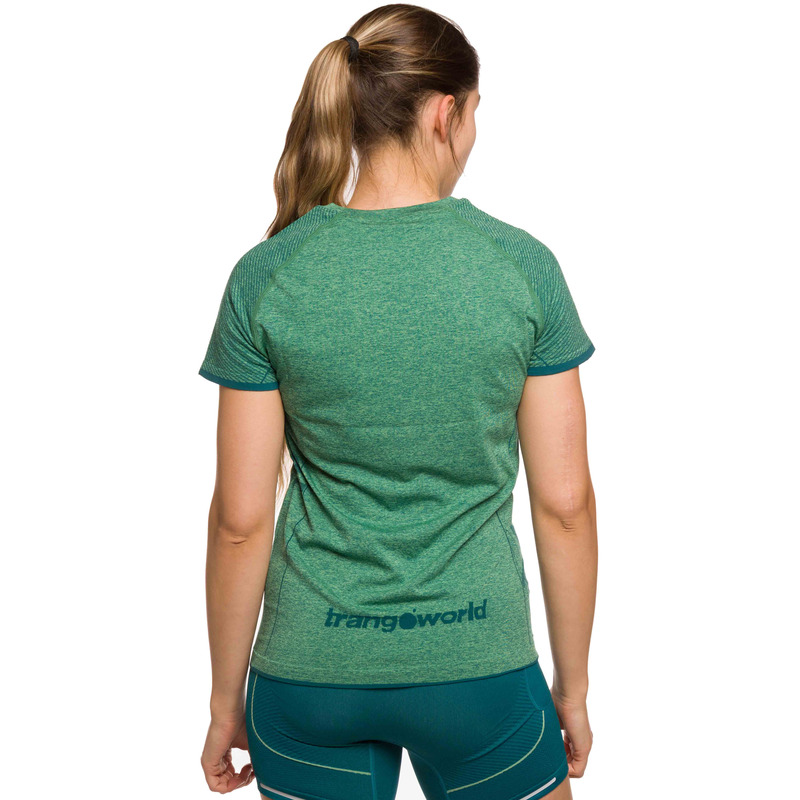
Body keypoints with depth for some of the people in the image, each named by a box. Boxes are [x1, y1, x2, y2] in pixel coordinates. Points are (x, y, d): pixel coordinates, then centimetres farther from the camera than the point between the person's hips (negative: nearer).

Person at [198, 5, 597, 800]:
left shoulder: (266, 277, -8)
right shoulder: (522, 265, -9)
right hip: (477, 665, 0)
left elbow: (240, 521, -6)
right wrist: (573, 684, 7)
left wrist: (226, 700, 7)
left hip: (310, 668, 1)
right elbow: (564, 502, -5)